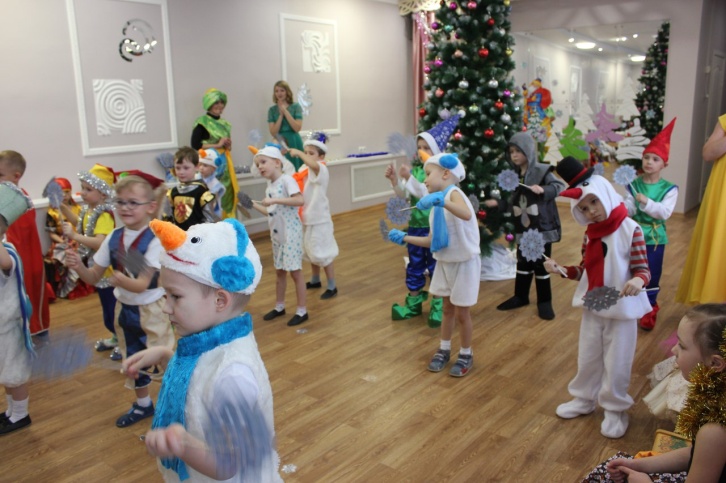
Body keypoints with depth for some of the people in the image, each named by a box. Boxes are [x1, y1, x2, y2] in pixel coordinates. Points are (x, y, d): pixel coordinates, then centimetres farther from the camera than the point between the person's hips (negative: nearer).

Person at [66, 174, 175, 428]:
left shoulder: (155, 240, -22)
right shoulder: (113, 238, -4)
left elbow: (142, 285, -26)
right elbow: (94, 277, 1)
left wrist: (123, 281, -47)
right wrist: (78, 266, -20)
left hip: (151, 309, -7)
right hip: (125, 309, 7)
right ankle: (143, 404, 45)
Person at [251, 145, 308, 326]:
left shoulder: (286, 180, -15)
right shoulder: (269, 186, 9)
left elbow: (300, 200, -29)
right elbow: (271, 212, 13)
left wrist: (275, 200, -28)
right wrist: (253, 204, 9)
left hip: (291, 233, -8)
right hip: (276, 234, 8)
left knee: (295, 271, -1)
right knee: (279, 271, 17)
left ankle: (302, 310, 10)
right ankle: (279, 306, 30)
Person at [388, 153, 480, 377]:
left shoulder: (453, 193, -19)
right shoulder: (436, 206, 6)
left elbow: (466, 214, -43)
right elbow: (431, 241, 7)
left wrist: (441, 200, -53)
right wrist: (404, 238, 5)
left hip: (464, 262, -8)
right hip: (445, 262, 8)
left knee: (461, 312, 6)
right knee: (447, 309, 19)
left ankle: (466, 355, 25)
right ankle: (443, 350, 34)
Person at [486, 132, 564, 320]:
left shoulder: (541, 170, -11)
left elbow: (559, 186, -17)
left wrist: (543, 190, -32)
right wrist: (498, 203, 2)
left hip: (542, 227, -5)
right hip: (522, 228, 6)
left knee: (541, 265, 4)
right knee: (523, 263, 16)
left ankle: (544, 301, 18)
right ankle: (520, 296, 31)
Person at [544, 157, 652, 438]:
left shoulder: (630, 230, -16)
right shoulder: (590, 233, 4)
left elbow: (643, 270, -16)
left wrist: (637, 281, -37)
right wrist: (560, 270, -5)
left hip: (621, 308, -6)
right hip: (592, 307, 6)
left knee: (616, 363, 7)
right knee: (587, 357, 18)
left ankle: (615, 410, 27)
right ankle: (584, 400, 37)